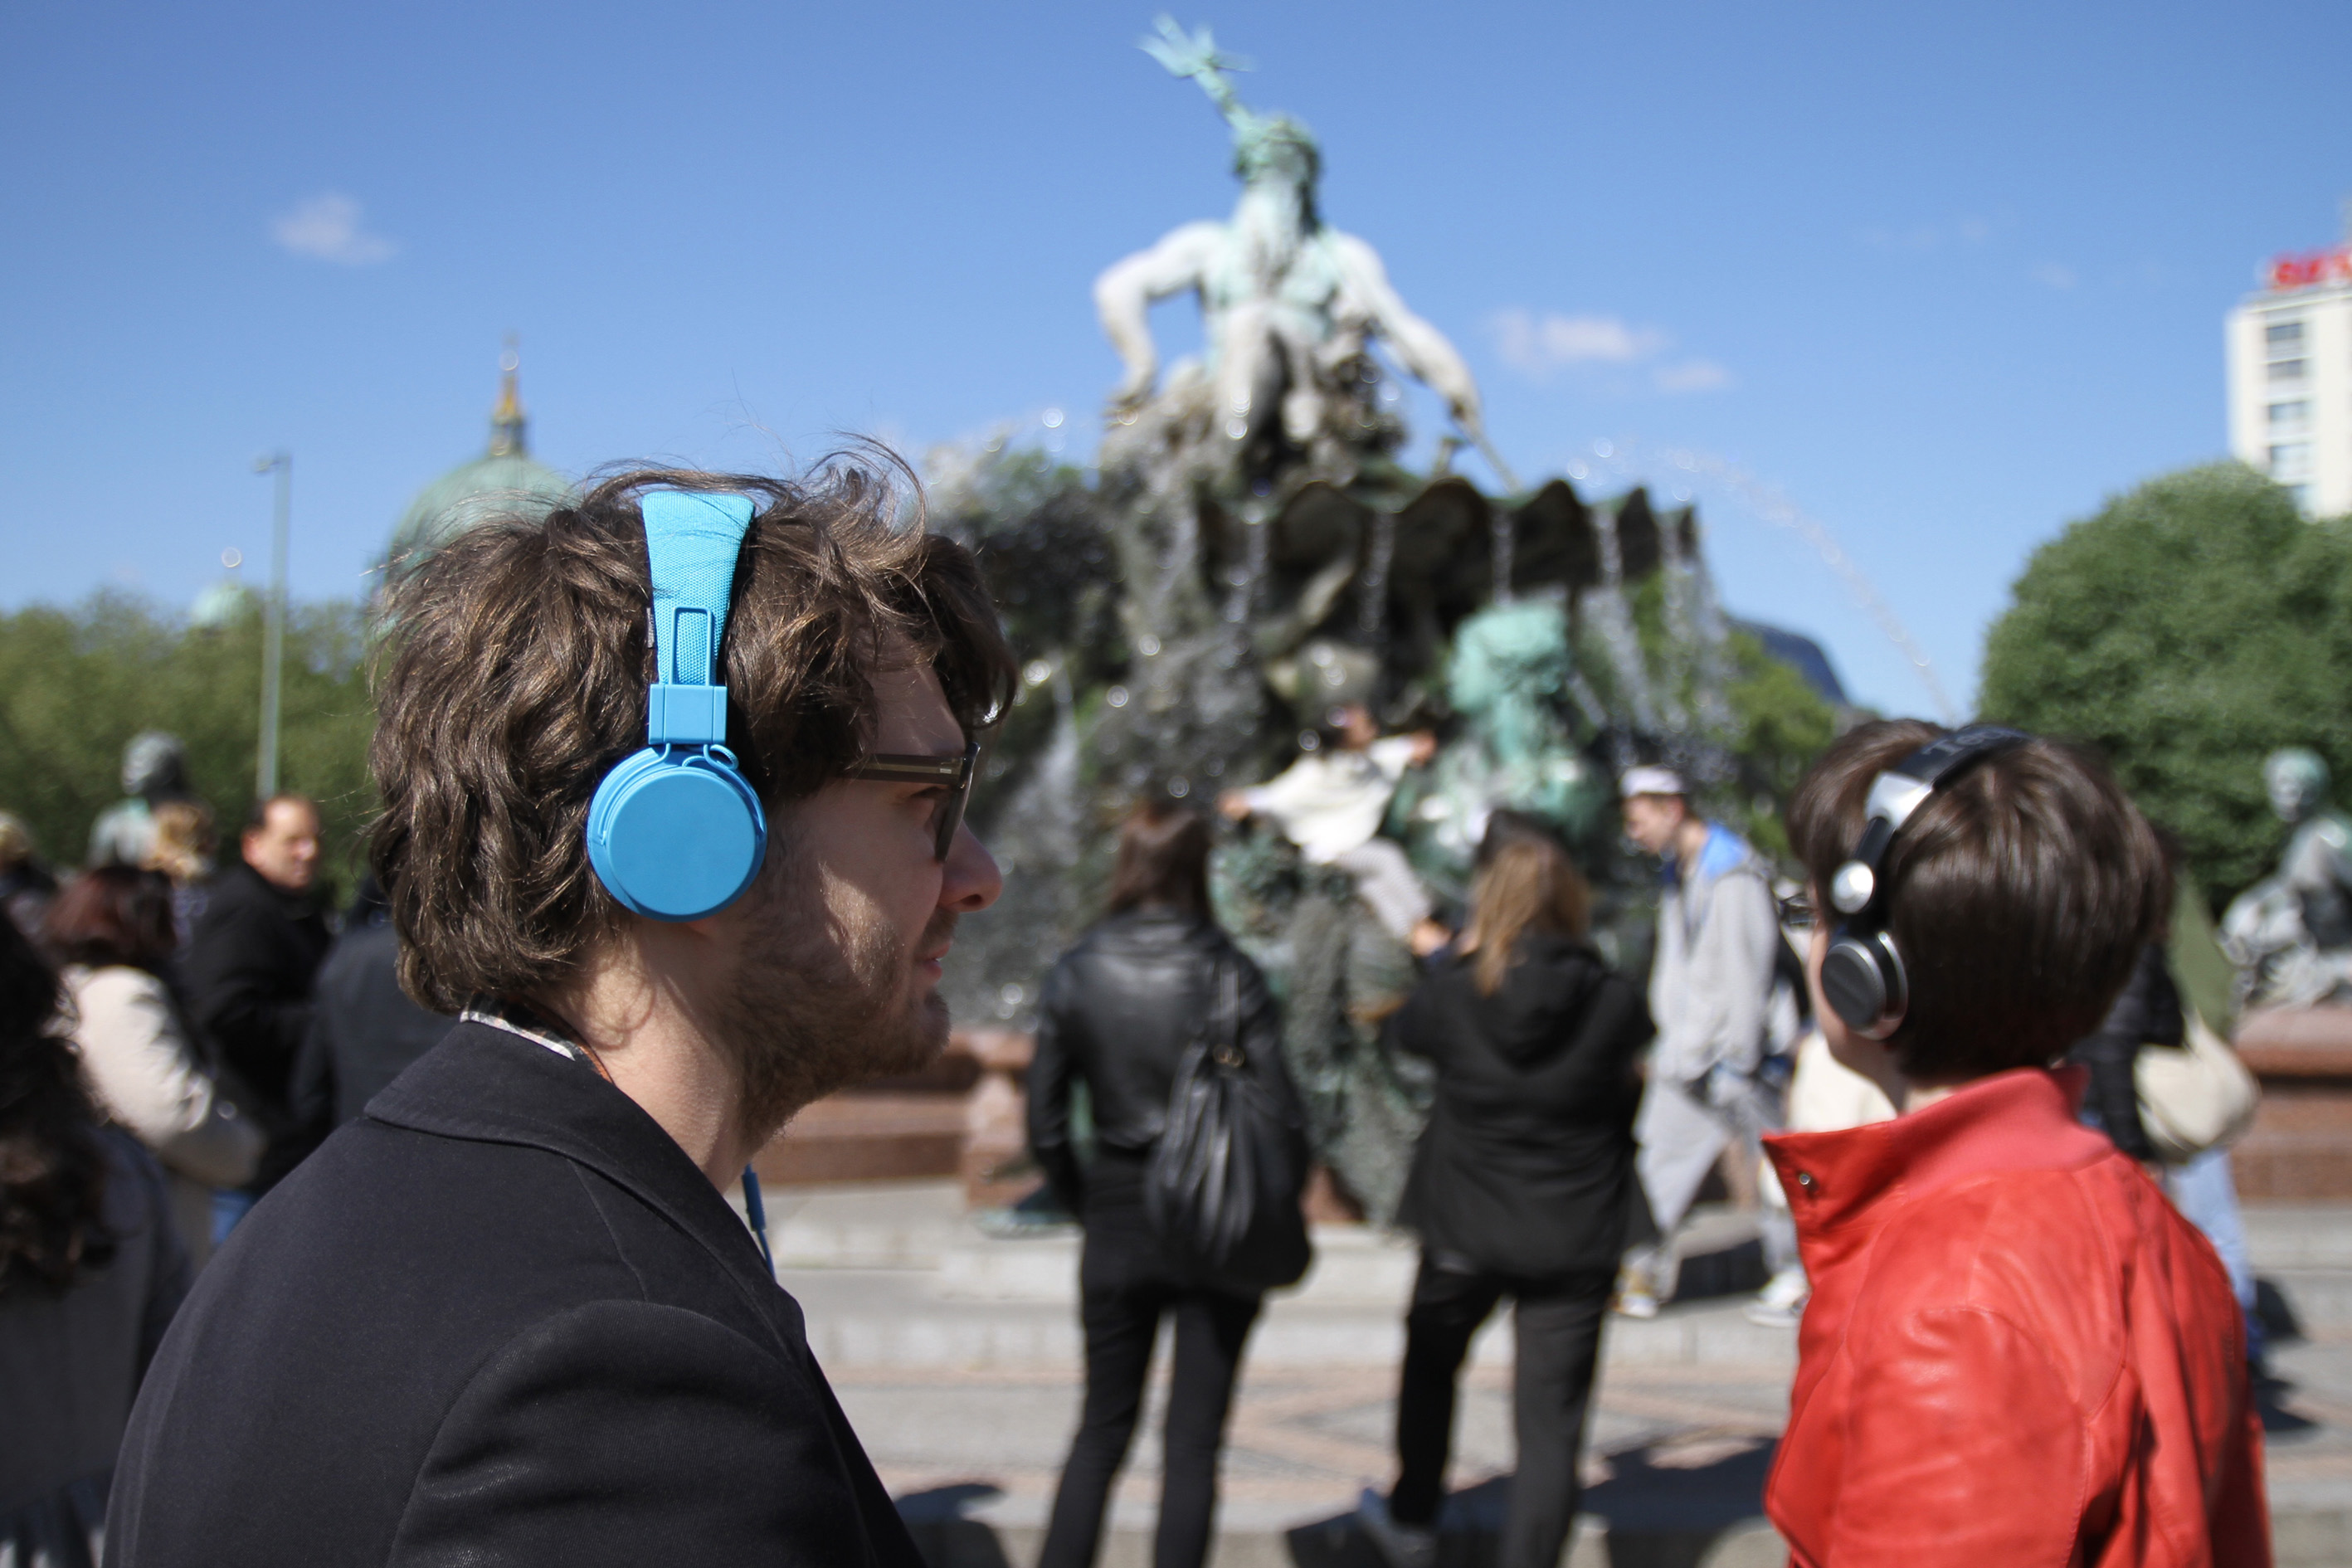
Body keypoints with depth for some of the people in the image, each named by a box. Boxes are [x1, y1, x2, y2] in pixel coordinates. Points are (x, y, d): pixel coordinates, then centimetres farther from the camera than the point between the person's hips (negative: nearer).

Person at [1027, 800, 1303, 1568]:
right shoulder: (1228, 972, -12)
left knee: (1102, 1428, 18)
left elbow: (1045, 1128, -3)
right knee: (1193, 1441, 9)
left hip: (1116, 1223, 2)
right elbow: (1281, 1112, -11)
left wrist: (1088, 1205, 12)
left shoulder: (1075, 973, -5)